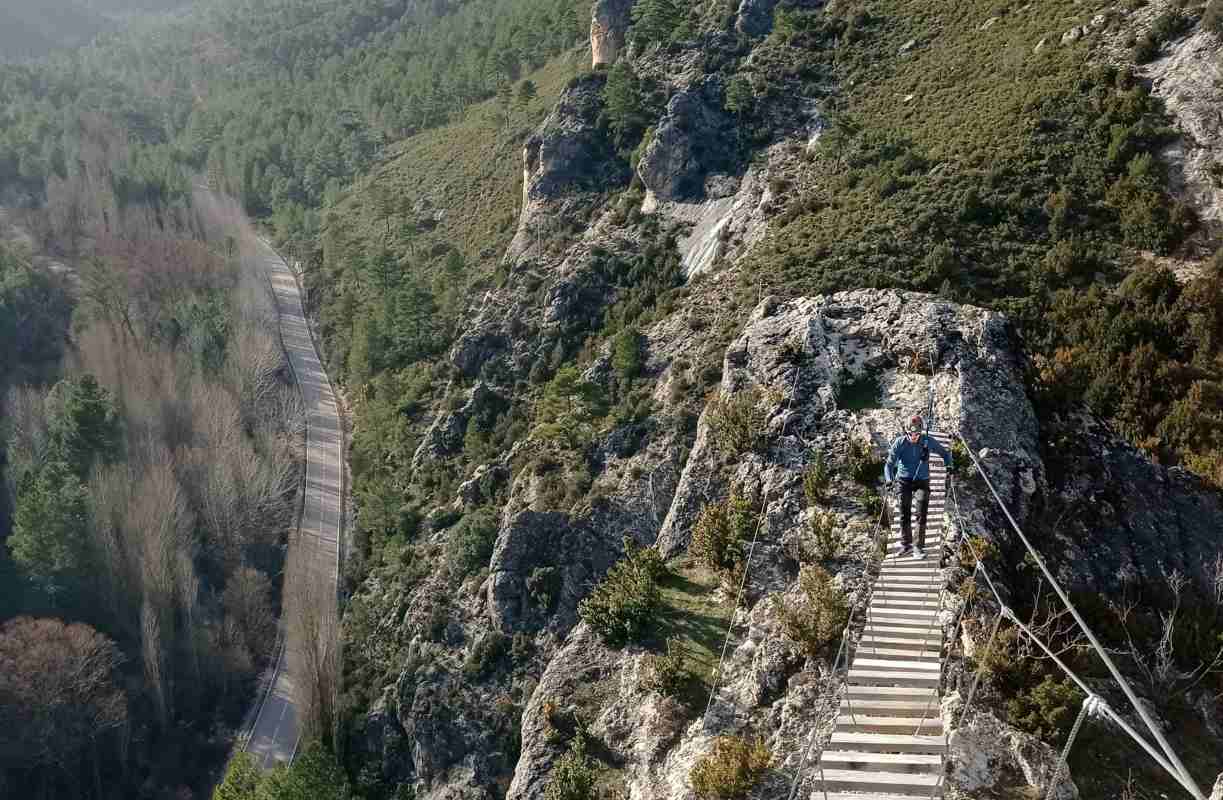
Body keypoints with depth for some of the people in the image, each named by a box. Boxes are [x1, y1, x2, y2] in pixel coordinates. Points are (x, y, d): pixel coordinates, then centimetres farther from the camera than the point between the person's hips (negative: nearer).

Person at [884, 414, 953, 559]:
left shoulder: (928, 441, -9)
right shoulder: (900, 442, -11)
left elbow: (945, 453, 7)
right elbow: (889, 463, -11)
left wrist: (949, 466, -10)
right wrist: (889, 481, -25)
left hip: (922, 481, 0)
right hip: (904, 481, 0)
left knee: (921, 515, -10)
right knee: (904, 515, 5)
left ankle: (919, 547, -4)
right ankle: (906, 544, 22)